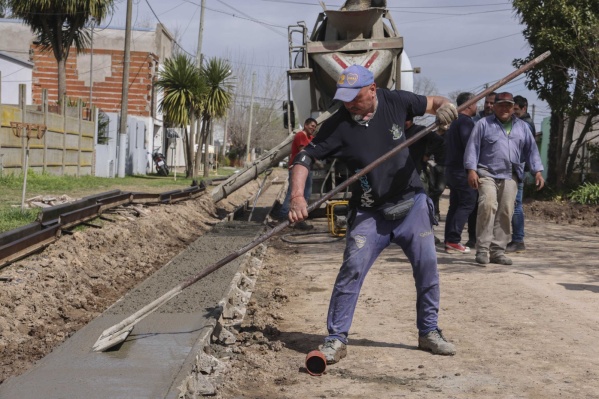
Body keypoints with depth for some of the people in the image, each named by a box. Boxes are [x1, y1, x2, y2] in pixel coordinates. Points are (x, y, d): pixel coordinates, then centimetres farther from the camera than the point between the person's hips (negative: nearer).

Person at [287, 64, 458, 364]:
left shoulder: (395, 101, -8)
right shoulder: (338, 125, -15)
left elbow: (432, 102, 8)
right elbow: (305, 158, -18)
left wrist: (444, 107, -17)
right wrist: (297, 197, -33)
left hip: (411, 204, 3)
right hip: (369, 213, -2)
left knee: (427, 268, 6)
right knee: (352, 270, -12)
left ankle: (429, 333, 23)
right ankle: (336, 339, -2)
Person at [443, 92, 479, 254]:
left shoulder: (453, 121, 18)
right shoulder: (466, 121, -12)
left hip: (451, 168, 10)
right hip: (463, 169, -9)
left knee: (455, 205, 11)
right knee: (467, 204, -8)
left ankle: (449, 241, 10)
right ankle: (453, 240, -14)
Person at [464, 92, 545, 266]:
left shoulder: (522, 126, 17)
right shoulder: (484, 124, 6)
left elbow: (531, 149, 15)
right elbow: (472, 147, 0)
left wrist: (538, 171, 4)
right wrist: (471, 170, -11)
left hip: (510, 177, 4)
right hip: (487, 174, -4)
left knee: (505, 213, -2)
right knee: (488, 206, -21)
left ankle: (497, 250, 5)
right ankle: (483, 249, -16)